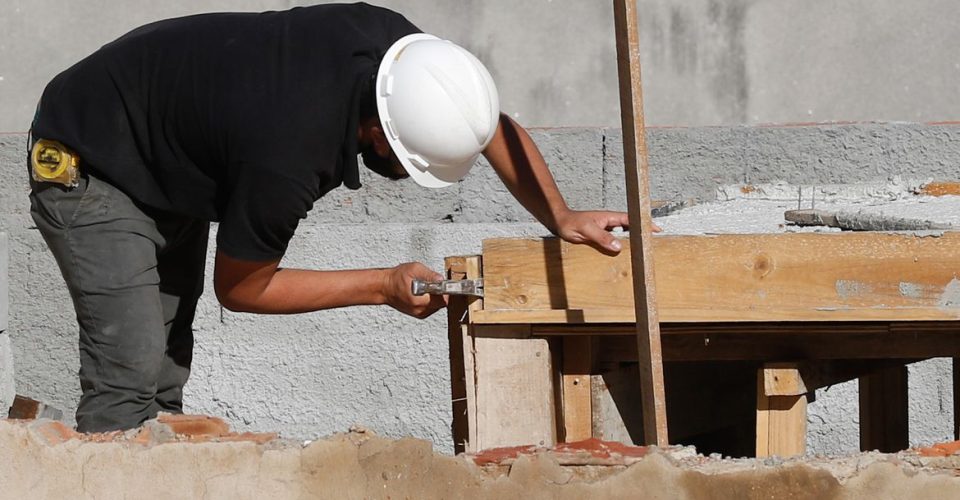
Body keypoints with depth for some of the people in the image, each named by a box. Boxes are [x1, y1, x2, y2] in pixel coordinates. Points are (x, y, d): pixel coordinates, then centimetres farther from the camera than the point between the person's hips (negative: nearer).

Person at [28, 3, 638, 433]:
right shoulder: (289, 156, -40)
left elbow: (497, 129, 0)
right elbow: (240, 287, -20)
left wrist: (561, 217, -11)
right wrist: (385, 287, -20)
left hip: (171, 172, 9)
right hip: (89, 167, -9)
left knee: (167, 375, 7)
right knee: (130, 374, -19)